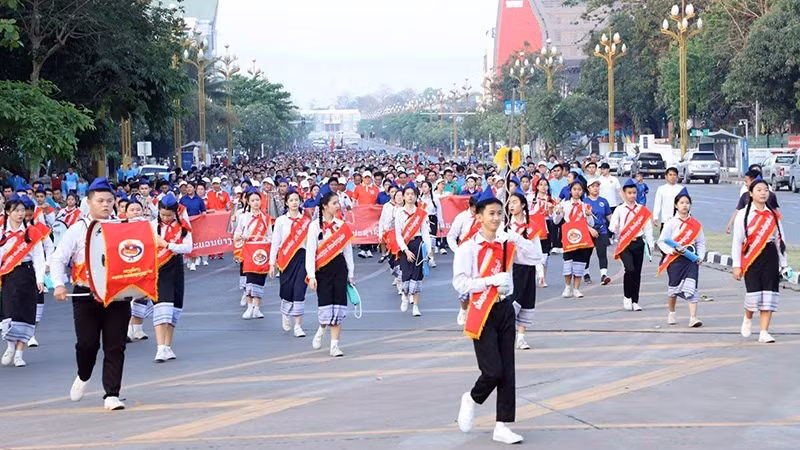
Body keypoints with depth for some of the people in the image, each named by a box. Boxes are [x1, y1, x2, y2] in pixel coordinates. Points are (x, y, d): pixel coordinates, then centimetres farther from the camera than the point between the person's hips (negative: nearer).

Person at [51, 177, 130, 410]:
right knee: (87, 343, -1)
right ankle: (83, 376, 31)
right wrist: (59, 285, -14)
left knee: (115, 346, -2)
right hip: (85, 295, -2)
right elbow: (58, 259, 2)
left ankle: (111, 395, 2)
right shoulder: (77, 230, 4)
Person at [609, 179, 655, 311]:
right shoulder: (619, 210, 2)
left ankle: (635, 301, 17)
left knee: (637, 272, 6)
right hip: (624, 244, -3)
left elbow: (648, 227, 6)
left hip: (638, 243, 3)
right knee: (630, 269, -19)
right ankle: (626, 297, 1)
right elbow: (612, 226, -1)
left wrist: (650, 244, -1)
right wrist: (616, 229, -24)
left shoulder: (642, 210, 7)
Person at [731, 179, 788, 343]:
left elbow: (780, 240, 12)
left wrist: (784, 264, 10)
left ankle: (764, 332, 1)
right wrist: (736, 265, -5)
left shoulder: (774, 215, 9)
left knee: (769, 294, -3)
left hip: (770, 257, 3)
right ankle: (748, 318, 21)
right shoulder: (743, 214, 0)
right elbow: (737, 241, -1)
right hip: (751, 258, -3)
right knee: (754, 293, -12)